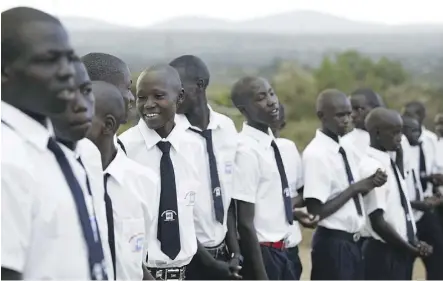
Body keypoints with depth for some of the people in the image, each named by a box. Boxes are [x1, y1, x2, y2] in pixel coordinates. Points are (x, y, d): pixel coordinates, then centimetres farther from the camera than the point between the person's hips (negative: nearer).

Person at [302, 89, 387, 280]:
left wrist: (368, 184, -2)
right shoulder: (316, 154, -17)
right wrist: (354, 188, -18)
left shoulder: (345, 148, 8)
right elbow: (316, 211, -22)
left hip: (353, 241, 8)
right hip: (332, 245, -8)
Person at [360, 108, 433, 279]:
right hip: (384, 254, -9)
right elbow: (378, 223, -21)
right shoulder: (372, 168, -18)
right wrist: (412, 249, -11)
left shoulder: (390, 162, 9)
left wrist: (415, 243, 2)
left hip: (401, 250, 9)